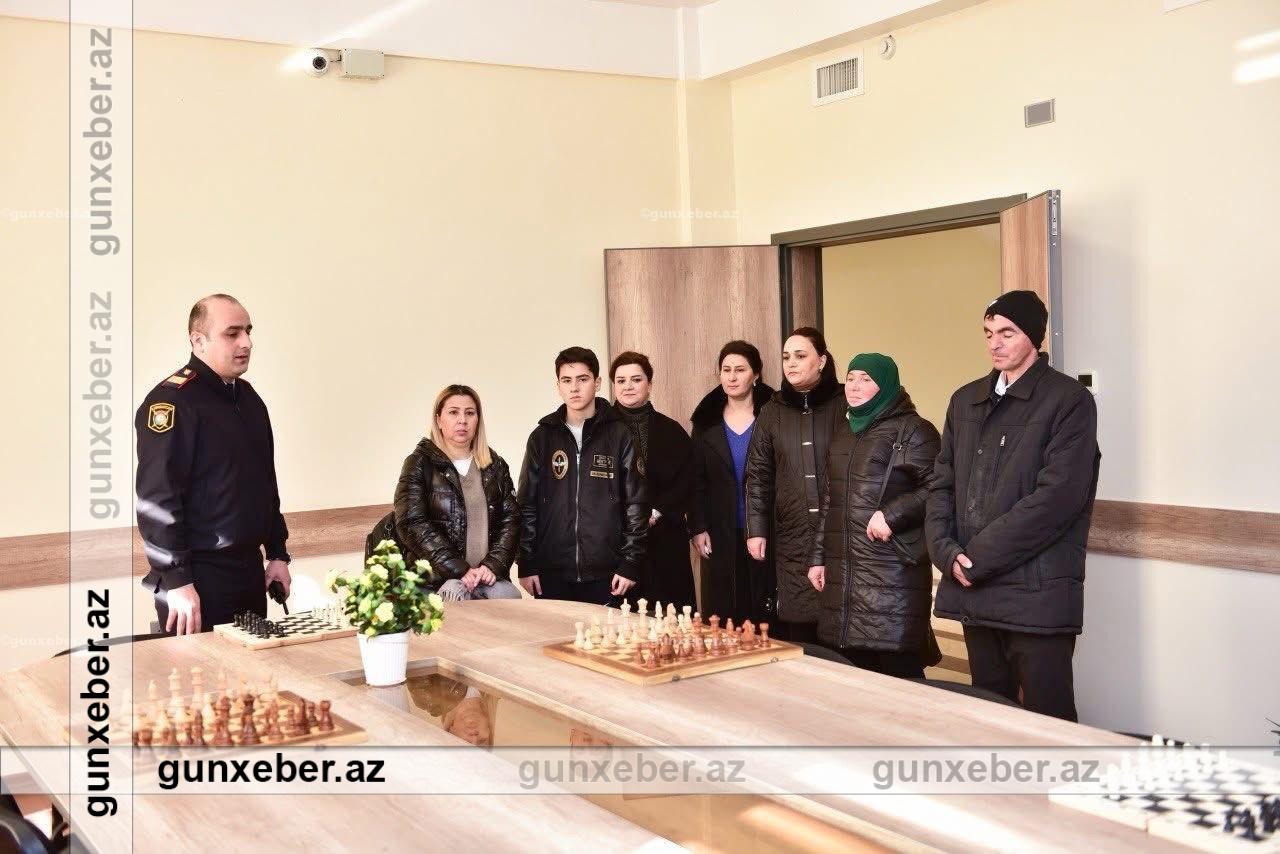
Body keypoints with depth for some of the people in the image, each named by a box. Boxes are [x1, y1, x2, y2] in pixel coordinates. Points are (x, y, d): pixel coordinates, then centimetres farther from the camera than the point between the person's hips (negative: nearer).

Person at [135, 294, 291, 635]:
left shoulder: (248, 397, 13)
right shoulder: (172, 401, -14)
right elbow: (157, 499, -19)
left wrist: (278, 553, 17)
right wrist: (176, 581, -21)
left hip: (249, 570, 8)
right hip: (199, 579, -8)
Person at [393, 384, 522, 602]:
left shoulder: (496, 466, 17)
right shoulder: (420, 464, 5)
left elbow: (510, 521, 9)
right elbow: (412, 524, -6)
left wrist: (492, 566, -9)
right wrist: (459, 570, -15)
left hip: (488, 575, 3)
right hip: (437, 579, -3)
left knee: (510, 596, -28)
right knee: (456, 593, -35)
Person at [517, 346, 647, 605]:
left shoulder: (619, 436, 2)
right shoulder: (542, 437, 7)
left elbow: (636, 504, 1)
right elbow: (527, 505, 8)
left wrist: (631, 564, -3)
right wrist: (526, 565, 3)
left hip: (605, 576, -1)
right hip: (553, 576, 2)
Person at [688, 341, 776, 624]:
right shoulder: (706, 421, 9)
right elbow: (697, 479, 9)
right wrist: (697, 528, 1)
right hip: (721, 536, 2)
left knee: (765, 616, -1)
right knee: (722, 614, 1)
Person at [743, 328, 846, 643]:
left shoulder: (844, 406, 2)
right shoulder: (772, 413, 11)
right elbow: (758, 475, 11)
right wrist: (756, 529, 4)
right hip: (792, 538, 2)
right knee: (798, 624, -2)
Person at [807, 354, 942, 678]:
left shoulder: (912, 430, -1)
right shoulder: (843, 435, 20)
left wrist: (891, 515, -18)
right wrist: (818, 557, 18)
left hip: (893, 569, -6)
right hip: (842, 570, 7)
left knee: (898, 672, -7)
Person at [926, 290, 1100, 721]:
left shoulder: (1069, 401, -5)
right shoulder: (965, 401, 15)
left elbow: (1058, 495, -15)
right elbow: (942, 484, 13)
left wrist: (978, 555, -14)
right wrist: (948, 552, -5)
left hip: (1037, 593, -6)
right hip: (973, 589, 6)